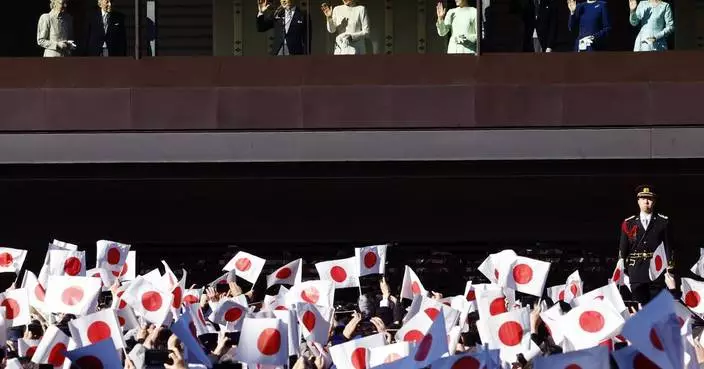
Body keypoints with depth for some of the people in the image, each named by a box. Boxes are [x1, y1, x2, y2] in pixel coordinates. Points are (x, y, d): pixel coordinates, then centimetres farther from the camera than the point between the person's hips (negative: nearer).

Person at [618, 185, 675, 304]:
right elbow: (622, 249, 10)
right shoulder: (628, 224, 8)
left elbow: (668, 246, 4)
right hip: (636, 271, 1)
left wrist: (669, 269, -2)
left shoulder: (663, 222, 6)